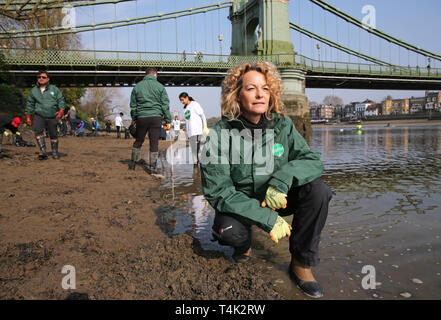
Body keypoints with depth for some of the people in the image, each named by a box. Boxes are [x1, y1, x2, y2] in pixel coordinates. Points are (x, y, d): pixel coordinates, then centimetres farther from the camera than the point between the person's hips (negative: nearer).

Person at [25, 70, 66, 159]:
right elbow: (29, 105, 15)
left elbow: (61, 100, 3)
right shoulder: (33, 91, 11)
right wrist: (28, 117, 11)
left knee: (53, 135, 5)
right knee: (38, 130, -22)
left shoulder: (54, 89, 7)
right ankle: (43, 151, -22)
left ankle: (55, 152, 23)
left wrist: (61, 110, -14)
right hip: (39, 116, 0)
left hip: (52, 116, 0)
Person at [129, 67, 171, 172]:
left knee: (138, 141, 17)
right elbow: (165, 105, 0)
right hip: (156, 117, -2)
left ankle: (133, 163, 22)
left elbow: (133, 105, 11)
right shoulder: (160, 86, 2)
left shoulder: (137, 86, 9)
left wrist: (134, 119, 20)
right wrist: (168, 120, 2)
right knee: (154, 143, 1)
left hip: (141, 117, 2)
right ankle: (152, 167, 2)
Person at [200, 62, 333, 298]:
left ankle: (301, 262, -4)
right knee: (226, 230, -33)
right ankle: (244, 244, 8)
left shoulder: (282, 125, -8)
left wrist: (282, 179, -34)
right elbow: (217, 192, -21)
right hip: (240, 203, -2)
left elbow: (313, 161, -11)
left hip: (278, 198, 3)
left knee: (318, 190, -22)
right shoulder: (220, 134, -18)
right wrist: (267, 219, -29)